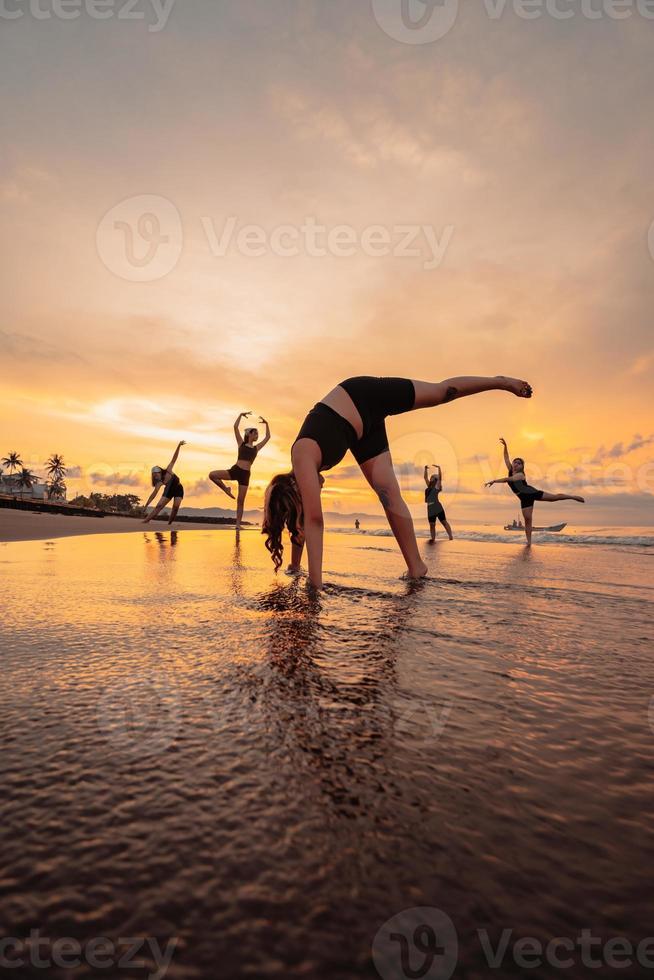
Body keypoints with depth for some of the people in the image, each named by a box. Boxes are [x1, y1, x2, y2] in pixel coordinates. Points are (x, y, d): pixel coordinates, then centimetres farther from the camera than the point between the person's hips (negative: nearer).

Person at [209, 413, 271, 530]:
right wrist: (241, 415, 2)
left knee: (240, 501, 0)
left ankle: (238, 524, 3)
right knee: (212, 475, -18)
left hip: (245, 474, 1)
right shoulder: (241, 443, 10)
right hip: (235, 470, -1)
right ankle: (226, 489, 4)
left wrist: (266, 424, 19)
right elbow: (235, 427, 3)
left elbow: (268, 437, 19)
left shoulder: (256, 448, 16)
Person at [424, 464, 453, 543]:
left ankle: (450, 536, 4)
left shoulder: (437, 487, -3)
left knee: (444, 522, 2)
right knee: (432, 524, 8)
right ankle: (433, 538, 12)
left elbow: (440, 478, -14)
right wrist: (426, 469, 12)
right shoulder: (429, 486, 13)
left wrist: (439, 468, -17)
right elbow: (425, 477, 17)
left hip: (438, 508, -6)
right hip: (430, 509, 6)